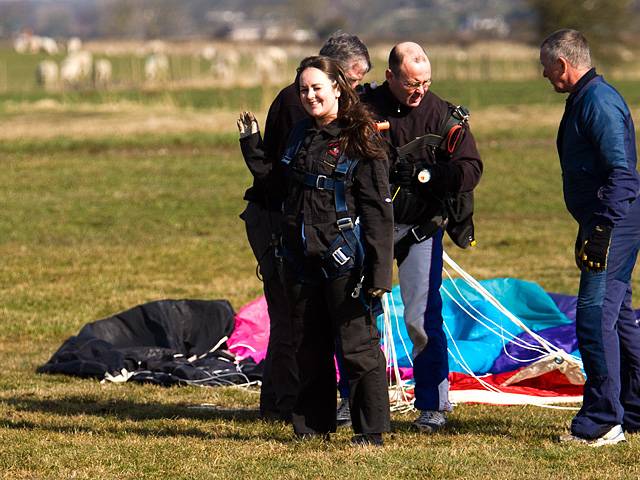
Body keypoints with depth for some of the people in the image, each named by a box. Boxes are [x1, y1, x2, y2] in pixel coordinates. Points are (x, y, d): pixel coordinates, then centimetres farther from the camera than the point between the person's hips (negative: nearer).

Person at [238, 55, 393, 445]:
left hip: (344, 262, -7)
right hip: (302, 260, 7)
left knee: (357, 347, -4)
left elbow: (379, 210, -10)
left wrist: (379, 271, -16)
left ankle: (372, 430, 2)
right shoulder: (301, 135, 13)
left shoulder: (360, 141, -8)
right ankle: (314, 425, 22)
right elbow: (281, 183, 24)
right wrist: (252, 145, 18)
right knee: (309, 350, 13)